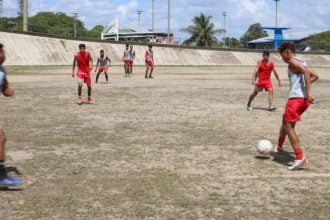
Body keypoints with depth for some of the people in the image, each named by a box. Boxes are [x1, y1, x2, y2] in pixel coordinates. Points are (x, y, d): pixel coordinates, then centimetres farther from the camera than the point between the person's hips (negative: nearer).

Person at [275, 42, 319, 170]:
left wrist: (308, 92, -26)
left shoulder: (293, 61, -6)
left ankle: (300, 158, -15)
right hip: (304, 99, 10)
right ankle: (279, 147, 44)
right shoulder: (301, 62, 22)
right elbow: (315, 76, 26)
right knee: (286, 122, 27)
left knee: (289, 127, -7)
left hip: (296, 98, -10)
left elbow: (305, 71, -23)